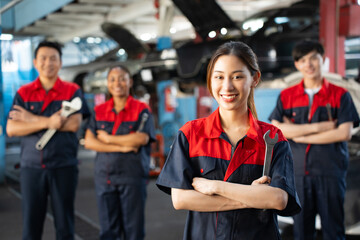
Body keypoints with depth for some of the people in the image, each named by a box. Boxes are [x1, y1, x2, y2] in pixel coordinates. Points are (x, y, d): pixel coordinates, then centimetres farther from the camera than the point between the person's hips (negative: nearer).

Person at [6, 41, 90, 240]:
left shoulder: (72, 91, 3)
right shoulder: (23, 93, 7)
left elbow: (74, 124, -11)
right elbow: (11, 129, -4)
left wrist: (32, 119, -9)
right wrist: (47, 122, -17)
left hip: (64, 166, -1)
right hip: (31, 167, 1)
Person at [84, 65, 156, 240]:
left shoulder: (142, 110, 1)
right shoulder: (99, 111, 10)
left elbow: (141, 139, -14)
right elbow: (89, 142, -1)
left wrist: (108, 138, -6)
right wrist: (122, 147, -11)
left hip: (132, 176, -3)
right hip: (104, 176, 3)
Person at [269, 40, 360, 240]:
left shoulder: (340, 95, 3)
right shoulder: (287, 96, 8)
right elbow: (275, 129, -5)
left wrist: (299, 136, -8)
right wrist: (318, 127, -10)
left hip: (330, 172, -2)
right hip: (299, 172, 2)